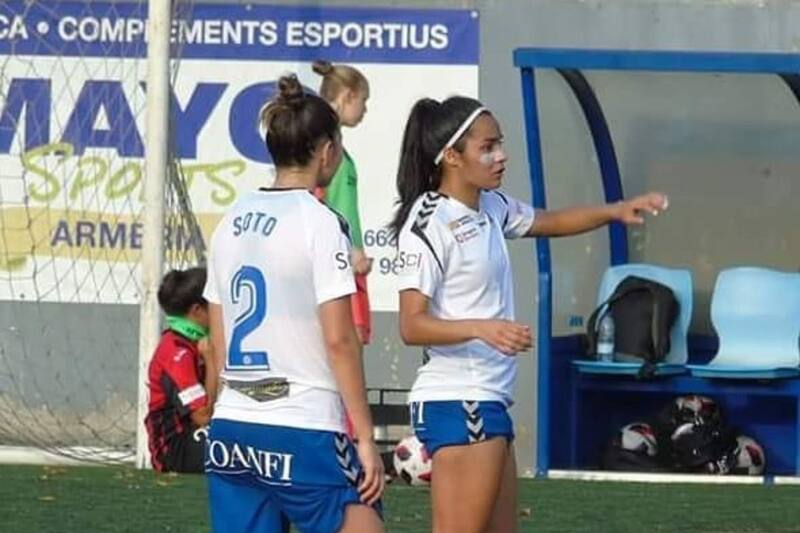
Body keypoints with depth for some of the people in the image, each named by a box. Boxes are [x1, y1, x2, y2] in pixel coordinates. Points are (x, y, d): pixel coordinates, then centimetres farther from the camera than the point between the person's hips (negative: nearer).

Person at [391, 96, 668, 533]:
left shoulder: (491, 209, 10)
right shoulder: (428, 225, -15)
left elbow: (548, 222, 29)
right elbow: (412, 325, -20)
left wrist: (615, 211, 14)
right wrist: (482, 328, -34)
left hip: (488, 400, 9)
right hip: (456, 402, -9)